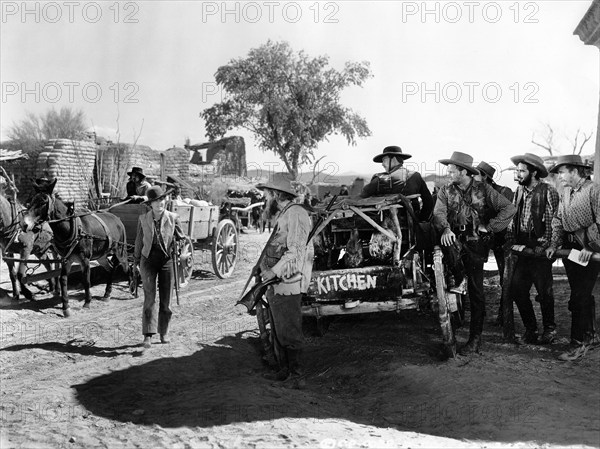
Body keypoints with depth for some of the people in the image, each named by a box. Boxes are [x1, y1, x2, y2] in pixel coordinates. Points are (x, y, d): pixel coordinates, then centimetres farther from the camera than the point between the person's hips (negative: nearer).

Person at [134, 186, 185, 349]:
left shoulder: (173, 218, -1)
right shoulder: (143, 219, 1)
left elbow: (181, 238, 8)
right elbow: (139, 241, 11)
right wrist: (136, 261, 15)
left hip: (167, 260, 1)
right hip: (149, 259, 0)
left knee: (166, 299, 6)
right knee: (150, 297, -9)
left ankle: (164, 333, 21)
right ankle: (148, 335, -10)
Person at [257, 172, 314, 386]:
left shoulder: (295, 214, -12)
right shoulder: (283, 214, 20)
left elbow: (296, 251, -19)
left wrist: (274, 271, -18)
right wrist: (265, 268, 12)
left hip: (288, 283, -10)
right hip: (277, 284, 10)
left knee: (289, 331, -5)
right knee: (280, 330, 15)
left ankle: (296, 375, 1)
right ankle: (288, 369, 25)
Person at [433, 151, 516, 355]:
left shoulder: (483, 189, -1)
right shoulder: (446, 191, 8)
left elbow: (509, 208, -7)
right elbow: (439, 213, -8)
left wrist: (489, 227, -11)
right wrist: (446, 229, -29)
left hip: (476, 243, -2)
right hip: (455, 239, 2)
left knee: (476, 291, -2)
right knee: (450, 244, -36)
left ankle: (475, 338, 6)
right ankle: (459, 280, -13)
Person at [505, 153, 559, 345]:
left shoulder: (548, 192, -8)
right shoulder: (519, 191, 11)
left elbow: (552, 222, -11)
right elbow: (512, 218, 14)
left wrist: (543, 245, -14)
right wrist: (511, 243, 5)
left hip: (540, 250, -6)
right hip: (522, 248, 6)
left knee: (544, 291, 0)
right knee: (516, 289, 2)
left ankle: (549, 328, 21)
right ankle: (530, 329, 16)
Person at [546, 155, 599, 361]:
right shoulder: (566, 193, 13)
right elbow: (558, 220, 13)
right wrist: (554, 244, 0)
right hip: (569, 249, 8)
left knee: (579, 298, -8)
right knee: (582, 296, 16)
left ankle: (579, 343, 0)